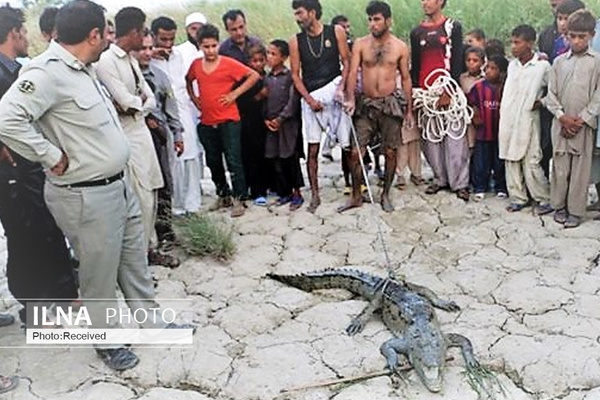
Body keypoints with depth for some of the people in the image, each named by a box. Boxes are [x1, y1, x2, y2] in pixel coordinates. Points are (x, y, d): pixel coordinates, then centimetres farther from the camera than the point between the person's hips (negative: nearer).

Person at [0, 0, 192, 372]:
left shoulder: (82, 68, 9)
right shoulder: (47, 72, -22)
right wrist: (53, 157, -24)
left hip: (119, 184, 9)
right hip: (87, 197, -9)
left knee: (135, 260, 20)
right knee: (100, 274, 8)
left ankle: (151, 321, 37)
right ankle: (108, 342, 29)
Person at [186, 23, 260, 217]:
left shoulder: (229, 64, -8)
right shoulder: (196, 65, 5)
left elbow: (254, 75, -8)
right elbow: (188, 81, 25)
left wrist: (235, 93, -10)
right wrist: (193, 97, 10)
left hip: (228, 120, -5)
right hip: (207, 123, 5)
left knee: (233, 160, -6)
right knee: (213, 161, 13)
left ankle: (239, 199, 2)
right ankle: (223, 195, 29)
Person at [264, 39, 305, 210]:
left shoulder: (290, 76, -5)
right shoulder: (267, 78, 11)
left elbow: (293, 101, -10)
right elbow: (263, 101, 13)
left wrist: (280, 118, -12)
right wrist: (266, 119, -1)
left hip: (288, 124, -5)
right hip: (271, 125, 5)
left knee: (291, 159, -2)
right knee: (277, 161, 7)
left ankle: (297, 193, 7)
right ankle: (285, 193, 18)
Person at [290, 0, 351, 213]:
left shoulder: (336, 32, 2)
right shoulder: (295, 41, 5)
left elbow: (346, 63, 3)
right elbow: (295, 75, 5)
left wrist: (341, 87, -13)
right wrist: (309, 99, -7)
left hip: (333, 93, -2)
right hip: (310, 97, 2)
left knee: (347, 143, -8)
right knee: (312, 149, 4)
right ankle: (315, 195, 12)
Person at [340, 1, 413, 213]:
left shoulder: (400, 47, 1)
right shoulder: (360, 44, 1)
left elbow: (406, 79, 5)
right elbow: (353, 72, -5)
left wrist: (409, 110, 4)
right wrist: (351, 99, -21)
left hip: (390, 104, 0)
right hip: (366, 104, 1)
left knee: (390, 152, 4)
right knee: (356, 152, -2)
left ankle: (385, 194, 20)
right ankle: (356, 196, 12)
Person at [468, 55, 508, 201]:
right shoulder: (478, 86, -5)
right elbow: (472, 102, 10)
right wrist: (475, 115, 1)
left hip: (501, 132, -1)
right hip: (483, 132, 1)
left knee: (500, 163, 12)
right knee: (481, 163, 6)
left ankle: (500, 188, 26)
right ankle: (479, 188, 19)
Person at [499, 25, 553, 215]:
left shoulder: (542, 66, -7)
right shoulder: (512, 65, 9)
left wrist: (541, 102, -6)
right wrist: (503, 117, 12)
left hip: (527, 121, -5)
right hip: (507, 120, 6)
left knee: (531, 163, -6)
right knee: (511, 160, 9)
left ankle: (545, 199, 9)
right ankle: (518, 198, 19)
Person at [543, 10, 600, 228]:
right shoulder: (559, 61, 7)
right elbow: (551, 93, 5)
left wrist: (581, 119, -10)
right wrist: (562, 116, -7)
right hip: (560, 124, 2)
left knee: (581, 168, 2)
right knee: (559, 166, 6)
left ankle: (575, 211, 10)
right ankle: (559, 206, 19)